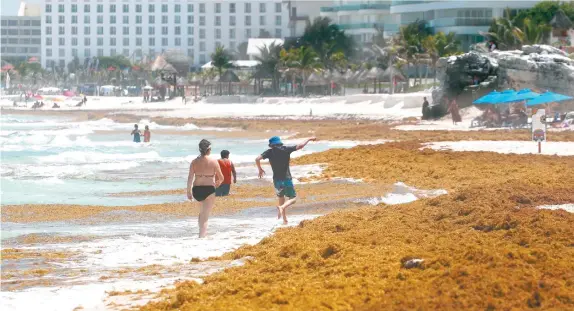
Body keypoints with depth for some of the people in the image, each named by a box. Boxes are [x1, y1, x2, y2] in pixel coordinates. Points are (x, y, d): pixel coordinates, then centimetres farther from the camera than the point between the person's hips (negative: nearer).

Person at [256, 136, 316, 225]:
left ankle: (285, 220, 18)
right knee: (293, 198, 6)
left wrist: (260, 169, 9)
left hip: (277, 180, 2)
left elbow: (257, 159, -9)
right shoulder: (286, 149, -4)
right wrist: (309, 139, 7)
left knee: (281, 198, 21)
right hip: (287, 179, -2)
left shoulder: (270, 152, 0)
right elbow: (300, 146, -9)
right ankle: (282, 207, -24)